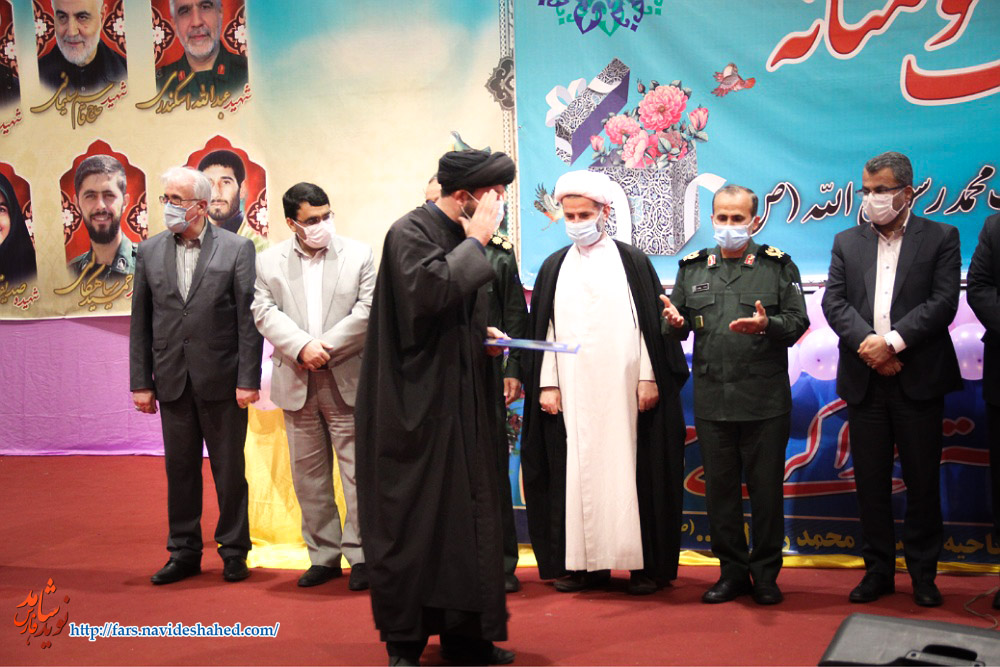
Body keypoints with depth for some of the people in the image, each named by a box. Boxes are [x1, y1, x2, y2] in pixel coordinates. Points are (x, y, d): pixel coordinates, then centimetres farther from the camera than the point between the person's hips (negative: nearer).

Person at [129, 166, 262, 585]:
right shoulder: (149, 252, 7)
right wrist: (141, 382, 3)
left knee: (230, 471, 7)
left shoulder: (237, 249, -3)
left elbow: (249, 319, -6)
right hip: (172, 381, 3)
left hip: (222, 379, -3)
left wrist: (248, 379, -11)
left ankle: (234, 552, 21)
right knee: (179, 470, 11)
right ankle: (184, 553, 24)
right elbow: (140, 324, 7)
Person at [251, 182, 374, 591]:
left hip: (347, 381, -2)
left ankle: (359, 553, 9)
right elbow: (265, 313, -2)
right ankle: (323, 555, 20)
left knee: (357, 470, -2)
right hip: (296, 384, 2)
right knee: (308, 473, 9)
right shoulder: (269, 262, 8)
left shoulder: (359, 255, 3)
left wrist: (325, 348, -13)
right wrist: (302, 347, -17)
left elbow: (366, 312, -5)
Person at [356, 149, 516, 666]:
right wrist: (475, 242, -19)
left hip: (459, 403, 8)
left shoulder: (461, 238, 13)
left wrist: (482, 334, 6)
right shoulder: (411, 232, -11)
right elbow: (430, 291, -30)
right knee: (409, 522, 0)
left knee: (466, 518, 11)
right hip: (415, 405, -8)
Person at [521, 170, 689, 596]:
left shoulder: (632, 262, 5)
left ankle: (644, 562, 8)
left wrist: (649, 377, -6)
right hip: (572, 393, 3)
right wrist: (547, 384, 3)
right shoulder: (554, 268, 12)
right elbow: (544, 330, 10)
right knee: (579, 471, 2)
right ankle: (586, 562, 10)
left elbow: (651, 322, 2)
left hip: (624, 390, -2)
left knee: (630, 469, 0)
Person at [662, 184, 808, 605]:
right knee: (720, 487, 9)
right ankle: (732, 572, 23)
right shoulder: (692, 268, 12)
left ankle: (765, 574, 19)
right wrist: (673, 322, -9)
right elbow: (676, 324, 14)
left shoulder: (778, 266, 5)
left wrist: (766, 325, -21)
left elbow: (798, 321, -2)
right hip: (711, 399, 3)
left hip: (765, 400, -2)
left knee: (766, 488, 4)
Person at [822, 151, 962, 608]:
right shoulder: (847, 242, 12)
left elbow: (943, 303, -7)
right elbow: (834, 303, 2)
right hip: (864, 381, 3)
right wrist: (867, 344, -13)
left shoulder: (940, 238, 4)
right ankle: (878, 569, 20)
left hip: (919, 380, -2)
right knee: (870, 481, 8)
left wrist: (892, 341, -16)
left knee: (922, 480, 5)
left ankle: (923, 573, 20)